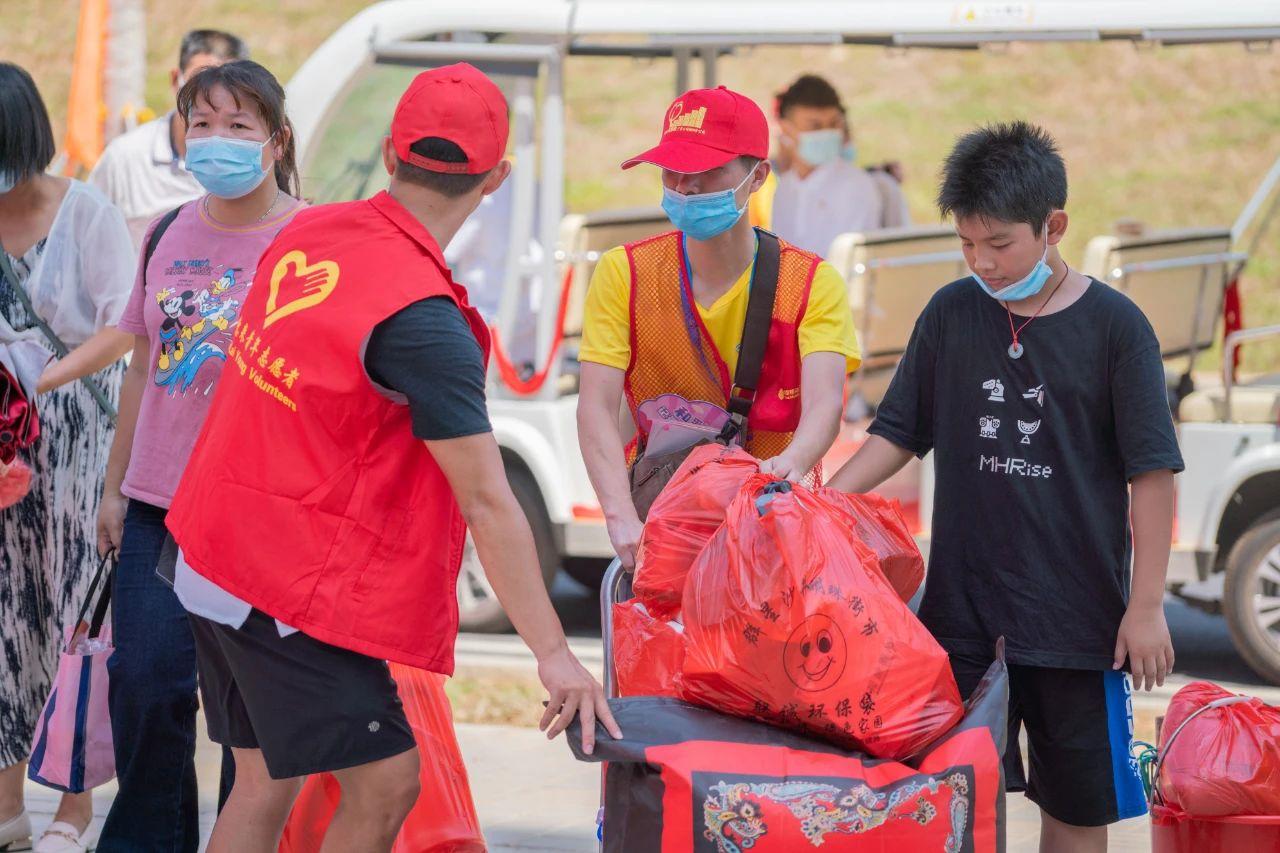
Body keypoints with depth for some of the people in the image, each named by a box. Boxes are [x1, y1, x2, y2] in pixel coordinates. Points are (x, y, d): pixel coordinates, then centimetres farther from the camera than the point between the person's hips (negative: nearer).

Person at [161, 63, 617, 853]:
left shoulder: (306, 235, 0)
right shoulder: (420, 320, -23)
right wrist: (554, 655, -19)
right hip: (297, 594, -8)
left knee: (266, 779, 16)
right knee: (386, 781, -2)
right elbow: (487, 503, -22)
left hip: (214, 564, 8)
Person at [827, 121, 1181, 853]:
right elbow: (899, 434, 8)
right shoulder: (952, 315, 2)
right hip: (961, 604, 3)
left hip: (1076, 611, -3)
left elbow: (1151, 473, -6)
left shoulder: (1114, 326, -8)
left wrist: (1146, 604, -9)